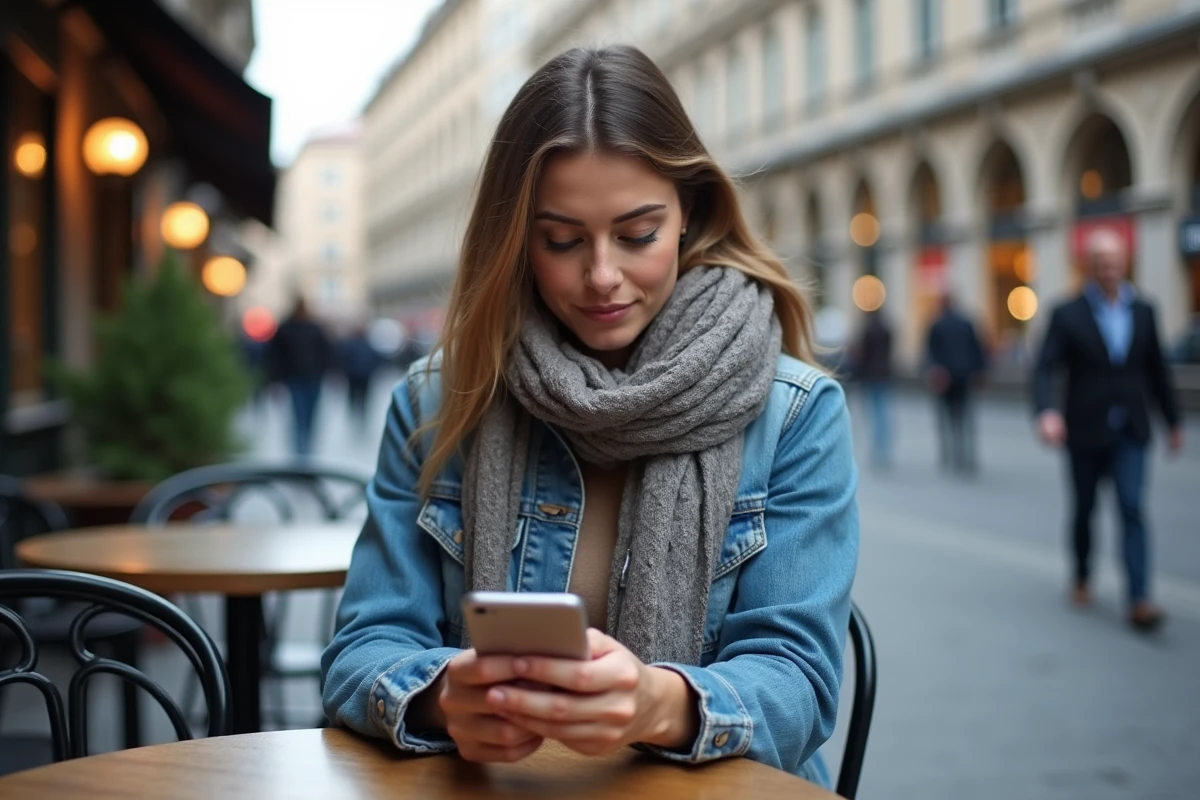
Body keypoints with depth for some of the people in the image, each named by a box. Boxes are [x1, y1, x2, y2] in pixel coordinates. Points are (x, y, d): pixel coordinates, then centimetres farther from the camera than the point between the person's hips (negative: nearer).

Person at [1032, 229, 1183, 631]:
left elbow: (1157, 368, 12)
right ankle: (1082, 578, 35)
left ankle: (1139, 600, -15)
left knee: (1132, 508, -11)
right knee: (1084, 509, 13)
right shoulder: (1067, 314, -5)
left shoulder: (1143, 311, 5)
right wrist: (1046, 412, -31)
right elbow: (1045, 369, -14)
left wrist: (1173, 420, 17)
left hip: (1130, 434, 1)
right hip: (1085, 432, -1)